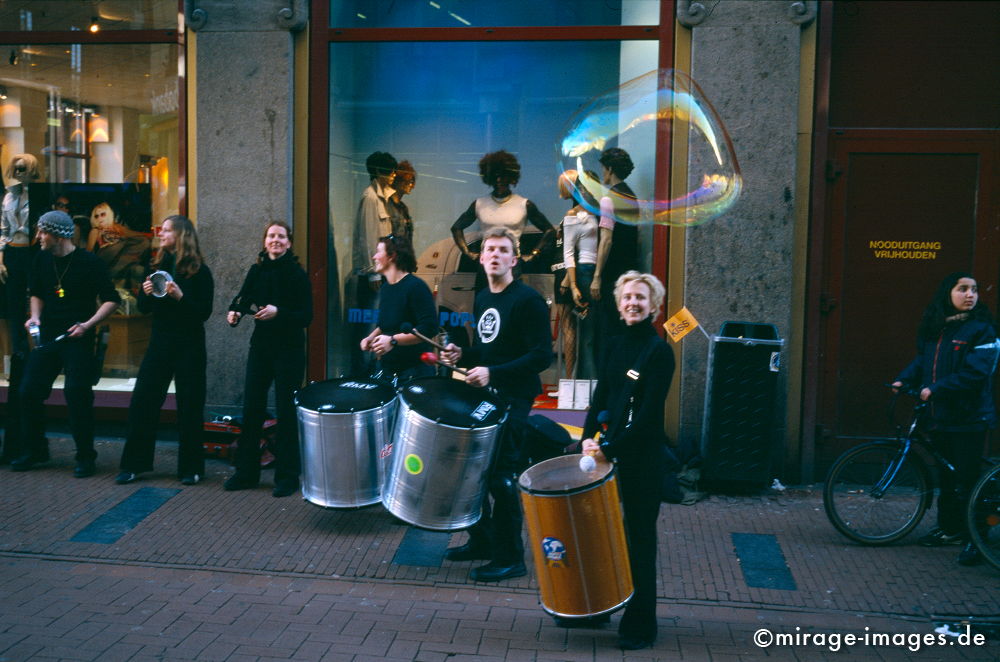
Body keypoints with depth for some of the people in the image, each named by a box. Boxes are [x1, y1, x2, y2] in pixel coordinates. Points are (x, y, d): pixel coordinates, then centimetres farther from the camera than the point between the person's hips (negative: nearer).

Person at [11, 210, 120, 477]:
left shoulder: (89, 262, -10)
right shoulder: (42, 259, 6)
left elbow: (111, 300, -9)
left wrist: (87, 324, -20)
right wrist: (35, 316, 3)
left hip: (78, 339, -6)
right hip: (47, 336, 6)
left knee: (77, 395, -9)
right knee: (29, 391, 3)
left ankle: (86, 457, 4)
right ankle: (35, 450, 22)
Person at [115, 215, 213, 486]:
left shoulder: (198, 271, -6)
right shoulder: (158, 266, 9)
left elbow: (204, 312, -12)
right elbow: (143, 307, 12)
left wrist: (180, 296, -25)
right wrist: (145, 292, -9)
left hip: (189, 347, -5)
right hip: (159, 344, 5)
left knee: (189, 408, 2)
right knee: (141, 403, 2)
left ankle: (191, 468, 13)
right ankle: (133, 464, 12)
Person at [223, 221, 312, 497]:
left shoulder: (297, 274, -6)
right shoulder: (257, 271, 7)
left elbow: (306, 316, -11)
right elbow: (244, 297, 4)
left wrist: (278, 313, -25)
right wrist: (235, 311, -17)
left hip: (289, 350, -4)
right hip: (260, 346, 4)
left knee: (286, 411, 1)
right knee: (251, 408, 5)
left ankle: (287, 476, 10)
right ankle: (246, 472, 17)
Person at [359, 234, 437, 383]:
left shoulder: (415, 286, -15)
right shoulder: (385, 288, 11)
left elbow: (429, 328, -22)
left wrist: (393, 340, -26)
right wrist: (371, 337, 6)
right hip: (387, 368, 8)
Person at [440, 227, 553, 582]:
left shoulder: (528, 300, -13)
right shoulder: (482, 298, 12)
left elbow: (542, 355, -19)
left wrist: (493, 373, -26)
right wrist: (462, 355, 1)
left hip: (512, 398, -8)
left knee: (501, 475, -4)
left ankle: (510, 558, 9)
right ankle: (481, 540, 30)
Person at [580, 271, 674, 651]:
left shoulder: (659, 351, -9)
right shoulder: (613, 347, 11)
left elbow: (648, 413, -15)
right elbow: (600, 398, 11)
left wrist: (611, 447, -18)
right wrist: (589, 437, -4)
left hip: (641, 457, -6)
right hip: (607, 452, 6)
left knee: (639, 538, 2)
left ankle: (640, 625, 13)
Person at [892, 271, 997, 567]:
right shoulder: (933, 327, 9)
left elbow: (974, 372, -18)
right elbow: (922, 360, 16)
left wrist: (937, 389, -22)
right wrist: (904, 379, -1)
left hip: (968, 417, -6)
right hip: (939, 415, 6)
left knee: (966, 479, -3)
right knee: (946, 475, 17)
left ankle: (975, 539, 8)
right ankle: (949, 528, 31)